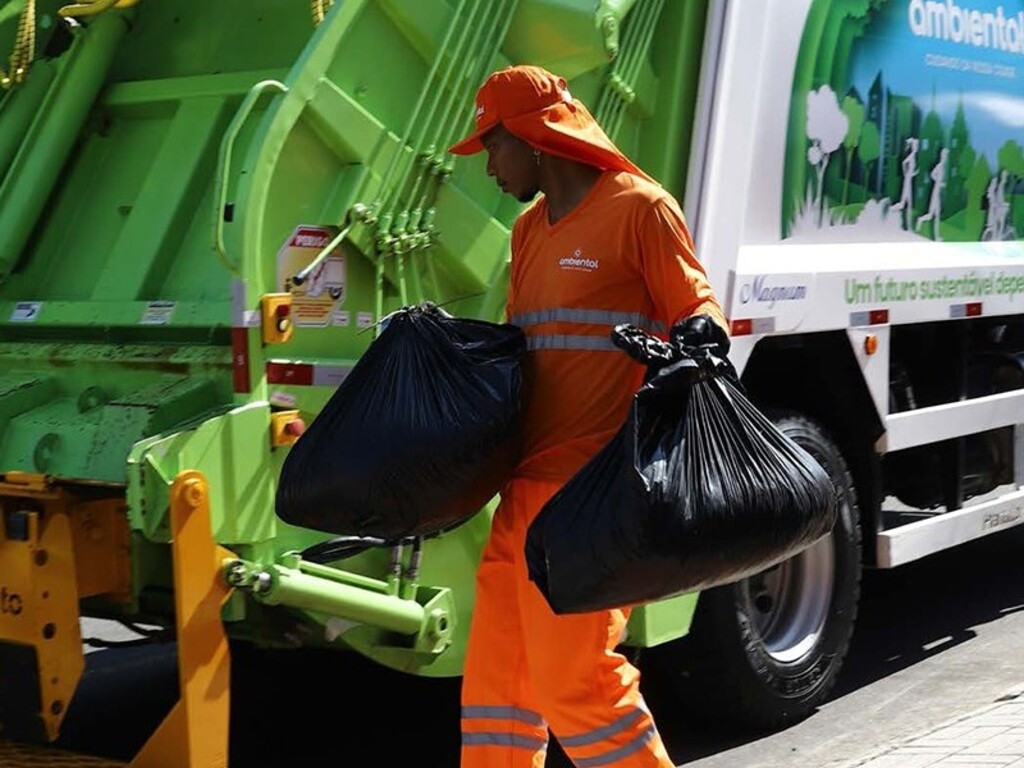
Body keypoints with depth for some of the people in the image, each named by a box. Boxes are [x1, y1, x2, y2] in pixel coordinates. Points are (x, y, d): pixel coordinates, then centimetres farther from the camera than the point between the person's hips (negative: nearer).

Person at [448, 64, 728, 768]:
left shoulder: (638, 208, -6)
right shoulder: (530, 229, 19)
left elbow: (695, 309, -6)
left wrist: (700, 336, -28)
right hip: (529, 483, 8)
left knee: (573, 672, -7)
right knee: (496, 666, 9)